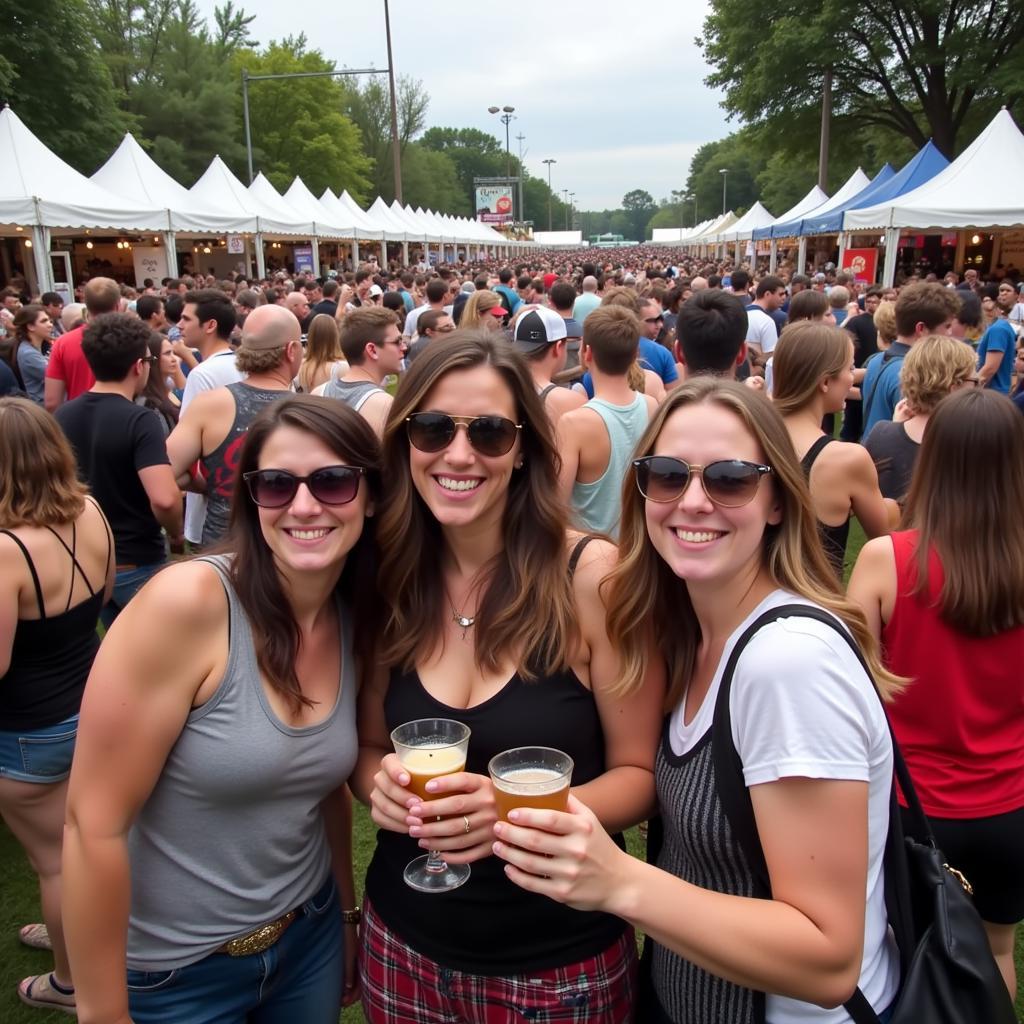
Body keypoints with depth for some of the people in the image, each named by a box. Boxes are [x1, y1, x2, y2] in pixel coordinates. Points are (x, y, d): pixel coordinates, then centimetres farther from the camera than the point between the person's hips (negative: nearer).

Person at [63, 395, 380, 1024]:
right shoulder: (188, 603, -24)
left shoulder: (362, 622, -6)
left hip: (311, 938, 5)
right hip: (176, 971, -5)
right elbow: (95, 824, -20)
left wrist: (349, 912, 13)